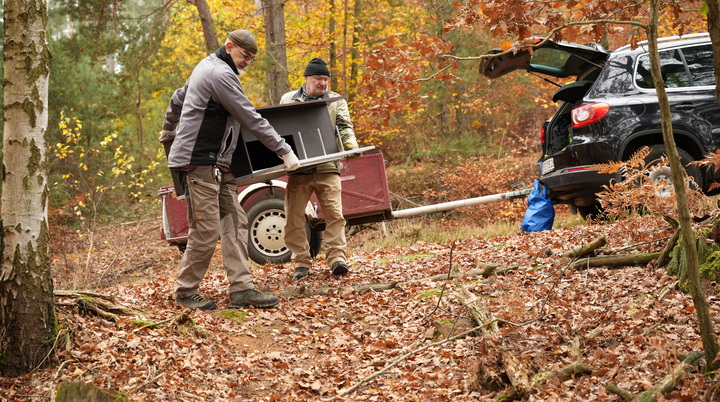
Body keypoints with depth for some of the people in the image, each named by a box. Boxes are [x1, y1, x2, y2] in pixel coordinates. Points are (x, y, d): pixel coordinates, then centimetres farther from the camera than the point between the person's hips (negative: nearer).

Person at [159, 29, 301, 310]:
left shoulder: (207, 67, 18)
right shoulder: (220, 73, -14)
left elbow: (177, 99, 32)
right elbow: (251, 119, -17)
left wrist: (168, 130, 48)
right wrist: (284, 151, -13)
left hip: (217, 163, 11)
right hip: (198, 161, -11)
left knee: (234, 222, 1)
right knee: (207, 230, -9)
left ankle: (242, 288, -4)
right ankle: (185, 292, 3)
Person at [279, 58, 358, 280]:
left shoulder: (336, 101, 12)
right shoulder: (288, 100, 12)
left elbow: (344, 127, 3)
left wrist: (350, 144, -18)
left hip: (327, 167, 0)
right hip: (297, 168, 1)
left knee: (334, 213, -7)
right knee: (294, 217, 1)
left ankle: (336, 257, -2)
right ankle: (301, 262, 8)